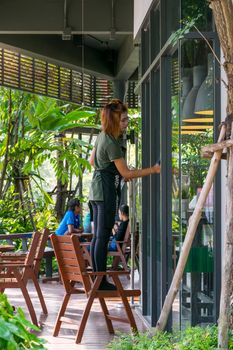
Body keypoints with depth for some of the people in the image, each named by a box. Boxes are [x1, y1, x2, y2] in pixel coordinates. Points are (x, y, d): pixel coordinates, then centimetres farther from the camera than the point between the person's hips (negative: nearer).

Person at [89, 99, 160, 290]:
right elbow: (126, 173, -17)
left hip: (96, 186, 10)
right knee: (103, 236, -8)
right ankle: (101, 281, -6)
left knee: (98, 236, 10)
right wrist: (153, 170, -18)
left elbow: (92, 161, 25)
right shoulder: (111, 143, -18)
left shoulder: (101, 136, 10)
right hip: (106, 189, -10)